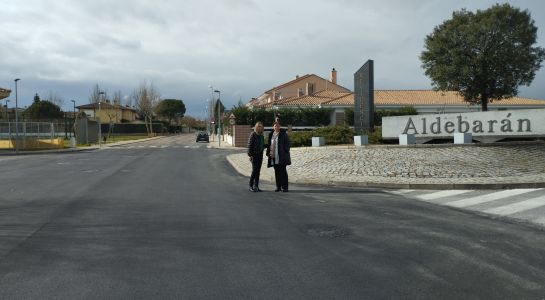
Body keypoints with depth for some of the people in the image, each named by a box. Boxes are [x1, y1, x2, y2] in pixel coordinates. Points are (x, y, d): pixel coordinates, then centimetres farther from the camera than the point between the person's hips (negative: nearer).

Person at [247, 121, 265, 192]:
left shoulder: (261, 135, 13)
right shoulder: (253, 134, -8)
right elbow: (250, 145, -11)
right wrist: (250, 155, -15)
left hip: (260, 154, 7)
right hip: (254, 154, -7)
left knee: (258, 171, 7)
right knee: (254, 170, -9)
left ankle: (256, 186, 12)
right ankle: (251, 186, 0)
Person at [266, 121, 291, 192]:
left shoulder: (283, 134, -2)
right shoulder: (271, 135, 11)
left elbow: (288, 143, -3)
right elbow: (269, 144, 18)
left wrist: (285, 151, -12)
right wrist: (268, 152, 9)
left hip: (281, 156, -4)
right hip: (274, 156, 5)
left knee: (283, 171, -3)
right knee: (277, 172, 7)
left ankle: (284, 187, 1)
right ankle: (278, 187, 13)